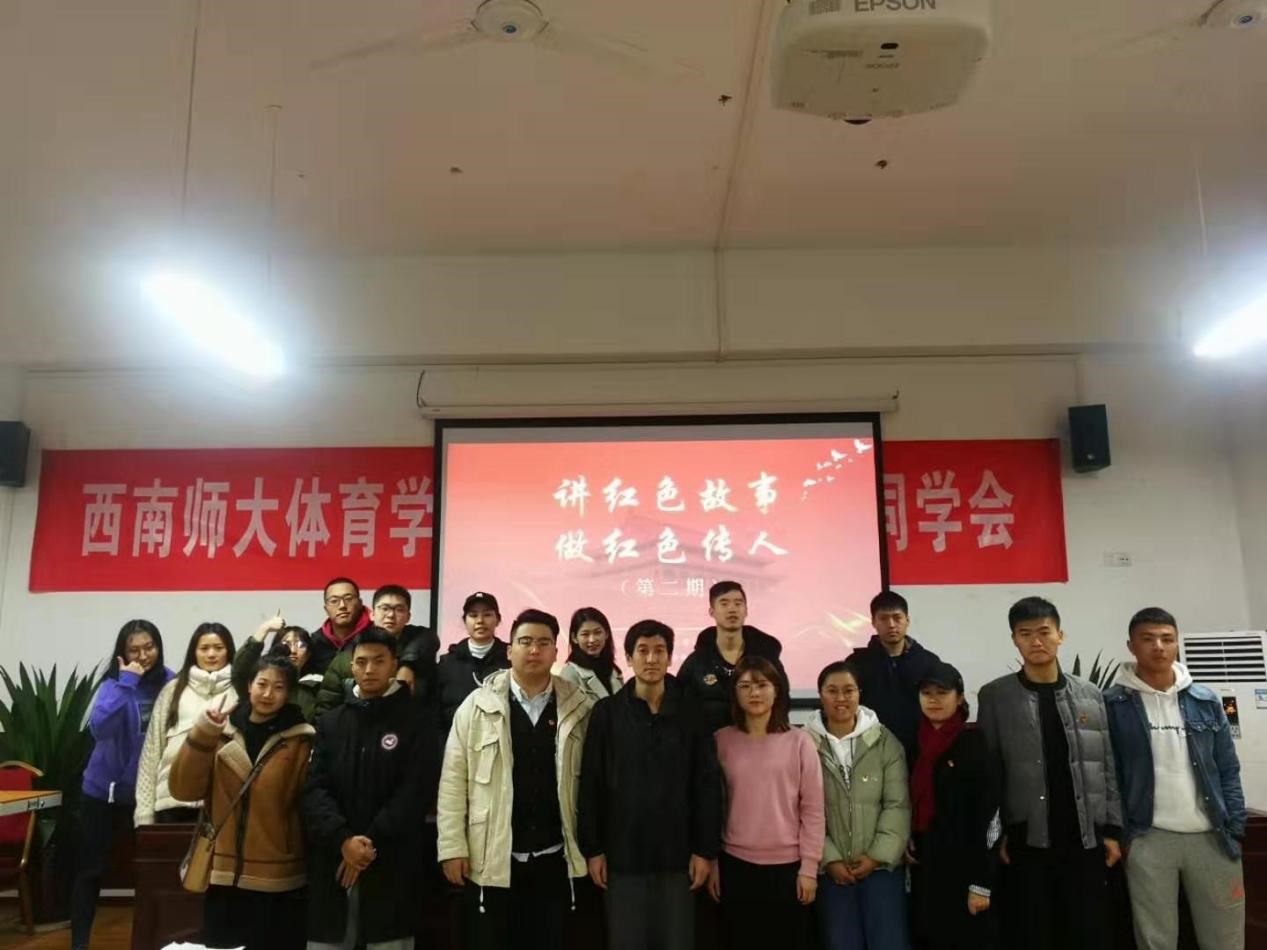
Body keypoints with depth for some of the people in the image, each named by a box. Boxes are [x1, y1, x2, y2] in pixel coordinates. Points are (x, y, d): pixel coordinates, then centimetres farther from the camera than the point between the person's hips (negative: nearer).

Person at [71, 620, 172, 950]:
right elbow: (100, 728, -32)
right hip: (105, 789, -3)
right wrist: (126, 682, -33)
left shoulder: (169, 682, -6)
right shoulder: (115, 682, -15)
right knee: (91, 869, 7)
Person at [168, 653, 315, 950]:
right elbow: (184, 789, -5)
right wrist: (204, 732, -14)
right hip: (223, 876, 3)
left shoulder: (301, 740, -6)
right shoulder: (223, 732, 3)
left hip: (278, 882, -3)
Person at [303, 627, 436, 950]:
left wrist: (371, 841, -13)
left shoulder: (413, 723, 1)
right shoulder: (331, 722, 11)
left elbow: (415, 792, -7)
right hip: (332, 862, 3)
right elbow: (315, 788, 1)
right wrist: (343, 839, -13)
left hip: (390, 867, -3)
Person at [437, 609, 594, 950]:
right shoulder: (478, 705, -3)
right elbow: (453, 779, -2)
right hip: (491, 859, -1)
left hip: (554, 860, 1)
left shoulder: (577, 707, 0)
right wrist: (452, 847, -6)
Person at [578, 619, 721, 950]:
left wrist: (706, 849, -3)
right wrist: (592, 848, -3)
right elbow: (591, 785, 0)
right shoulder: (607, 713, 0)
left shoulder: (691, 712, 1)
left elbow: (708, 785, 1)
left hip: (677, 855, 0)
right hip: (623, 854, 0)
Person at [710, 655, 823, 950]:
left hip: (788, 866, -1)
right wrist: (712, 862, 4)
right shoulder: (721, 741, 0)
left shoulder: (799, 741, -3)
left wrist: (809, 867, -5)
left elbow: (812, 810, -3)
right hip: (735, 865, 1)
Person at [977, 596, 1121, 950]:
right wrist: (997, 833, -7)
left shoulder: (1090, 696, 7)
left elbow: (1107, 768, 8)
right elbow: (988, 771, -2)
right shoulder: (994, 696, -1)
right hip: (1026, 841, -2)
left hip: (1085, 839, 2)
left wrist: (1112, 830, 3)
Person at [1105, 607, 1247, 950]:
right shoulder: (1112, 704, -3)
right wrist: (1118, 834, -7)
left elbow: (1228, 771, 9)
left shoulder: (1206, 700, 6)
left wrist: (1235, 830, 2)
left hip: (1212, 837, 3)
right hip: (1149, 840, -3)